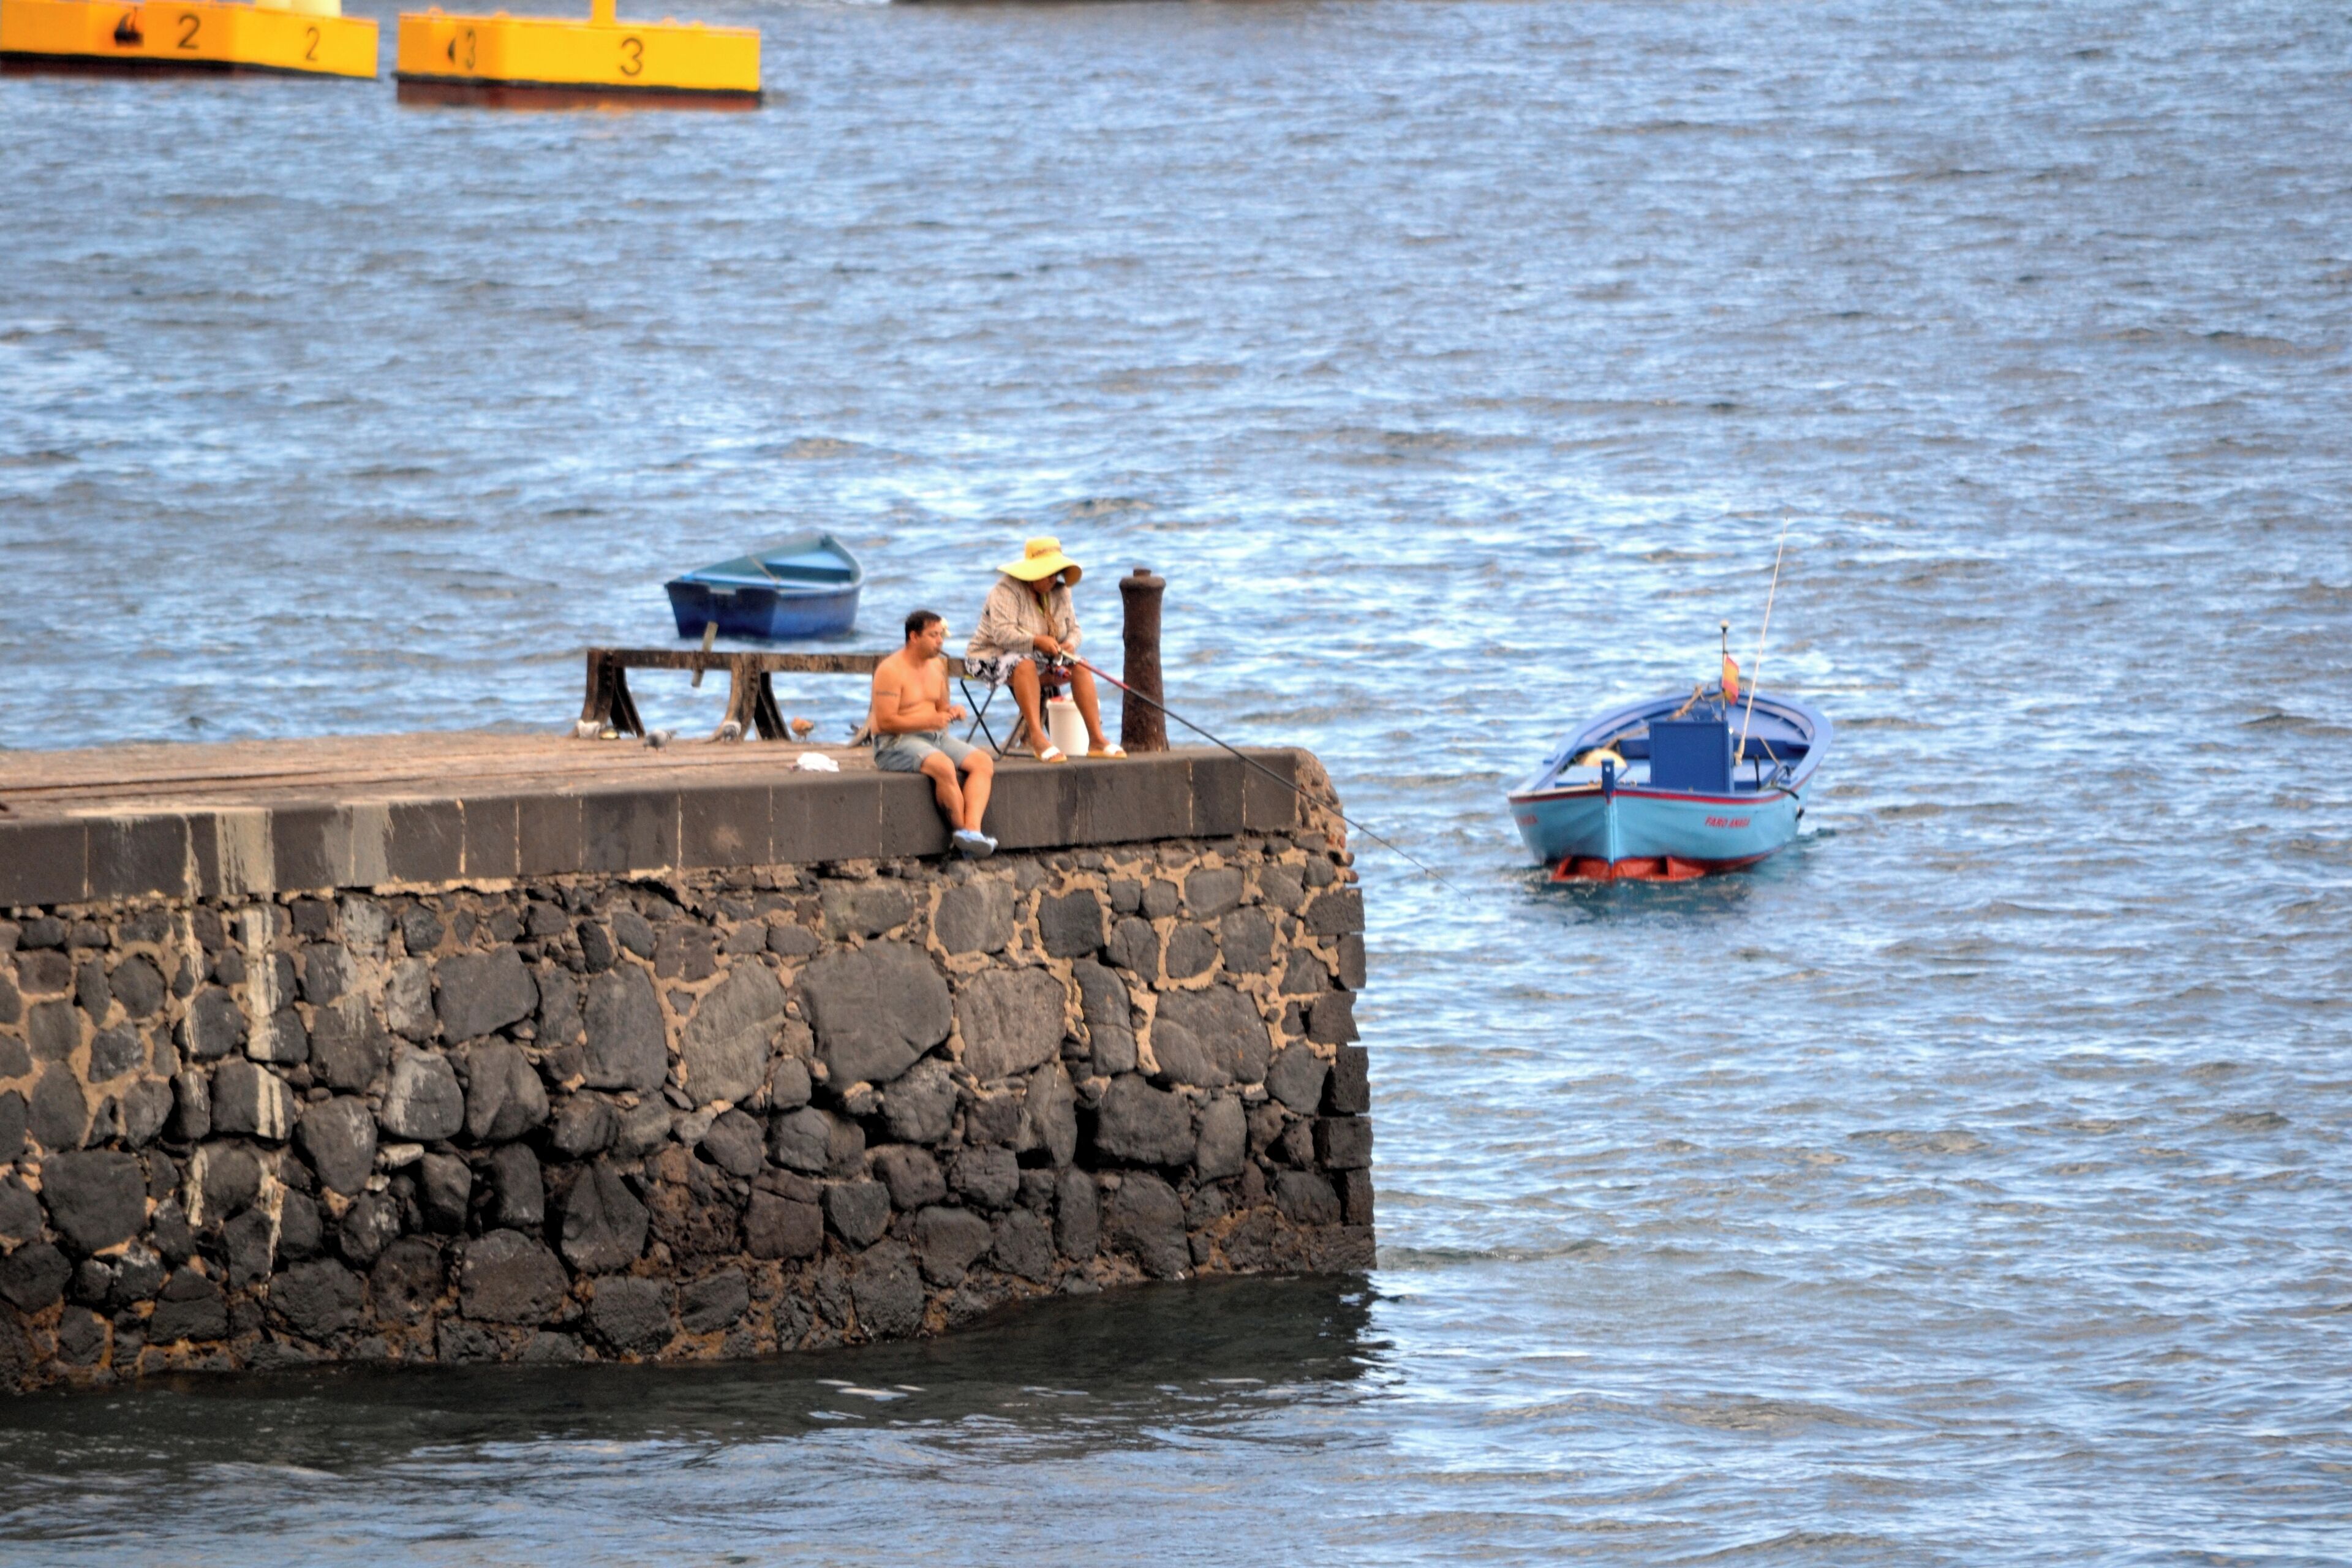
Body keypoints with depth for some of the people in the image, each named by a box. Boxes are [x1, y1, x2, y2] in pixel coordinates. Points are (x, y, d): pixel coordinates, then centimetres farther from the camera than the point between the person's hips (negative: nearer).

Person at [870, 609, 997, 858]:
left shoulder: (937, 666, 13)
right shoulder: (891, 670, -12)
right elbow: (886, 722, -18)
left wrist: (950, 711, -1)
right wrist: (930, 721, -24)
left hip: (936, 736, 8)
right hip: (897, 743, -8)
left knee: (984, 762, -15)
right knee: (944, 767, -35)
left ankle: (972, 829, -31)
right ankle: (961, 830, -21)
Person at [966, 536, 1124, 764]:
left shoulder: (1059, 591, 6)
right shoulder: (1007, 590, -17)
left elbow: (1073, 629, 8)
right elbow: (1002, 634, -27)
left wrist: (1069, 644, -16)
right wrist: (1037, 641, -37)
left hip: (1041, 659, 7)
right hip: (994, 657, -7)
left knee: (1080, 666, -15)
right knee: (1025, 665, -39)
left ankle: (1096, 738, -20)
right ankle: (1037, 737, -48)